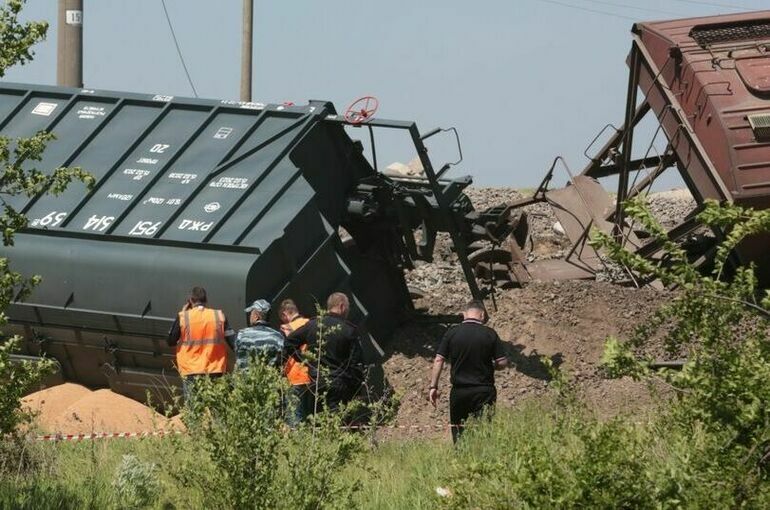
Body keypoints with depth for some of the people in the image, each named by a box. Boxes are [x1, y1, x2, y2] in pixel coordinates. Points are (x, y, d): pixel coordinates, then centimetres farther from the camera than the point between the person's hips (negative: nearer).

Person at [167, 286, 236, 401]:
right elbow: (232, 341, 0)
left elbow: (171, 341, 5)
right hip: (214, 372, 2)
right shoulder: (219, 316, 0)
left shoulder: (183, 317, -6)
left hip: (190, 372, -2)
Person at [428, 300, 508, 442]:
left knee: (458, 431, 12)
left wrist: (433, 386, 3)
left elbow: (439, 360, -2)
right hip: (484, 391, -1)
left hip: (459, 391, 1)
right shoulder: (490, 334, -4)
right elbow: (502, 362, -5)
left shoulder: (452, 333, -1)